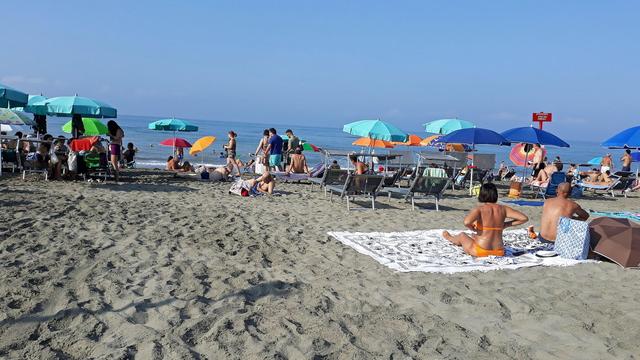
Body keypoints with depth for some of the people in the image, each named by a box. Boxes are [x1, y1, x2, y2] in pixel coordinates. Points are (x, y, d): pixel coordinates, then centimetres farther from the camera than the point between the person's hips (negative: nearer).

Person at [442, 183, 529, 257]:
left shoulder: (479, 209, -12)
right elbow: (524, 218, 1)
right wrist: (506, 224, 9)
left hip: (480, 252, -5)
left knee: (462, 235, 29)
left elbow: (466, 222, -30)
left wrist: (473, 228, -7)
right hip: (499, 252, 5)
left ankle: (450, 238, 62)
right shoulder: (503, 209, 1)